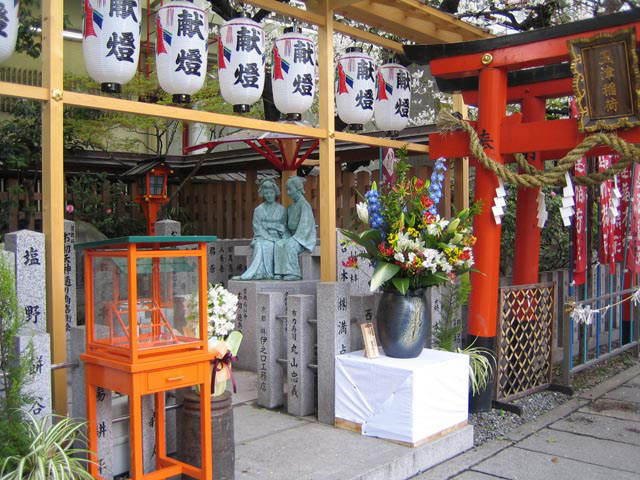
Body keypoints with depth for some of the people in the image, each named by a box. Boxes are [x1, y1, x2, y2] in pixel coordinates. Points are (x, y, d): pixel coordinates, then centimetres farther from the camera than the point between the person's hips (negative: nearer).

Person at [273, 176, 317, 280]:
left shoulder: (304, 204, -9)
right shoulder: (291, 207, 15)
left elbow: (305, 224, -16)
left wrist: (295, 238, -19)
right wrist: (286, 236, 3)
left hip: (304, 237, -7)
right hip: (293, 236, 7)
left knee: (290, 245, -34)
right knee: (278, 244, -19)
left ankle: (293, 273, -30)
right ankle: (281, 272, -24)